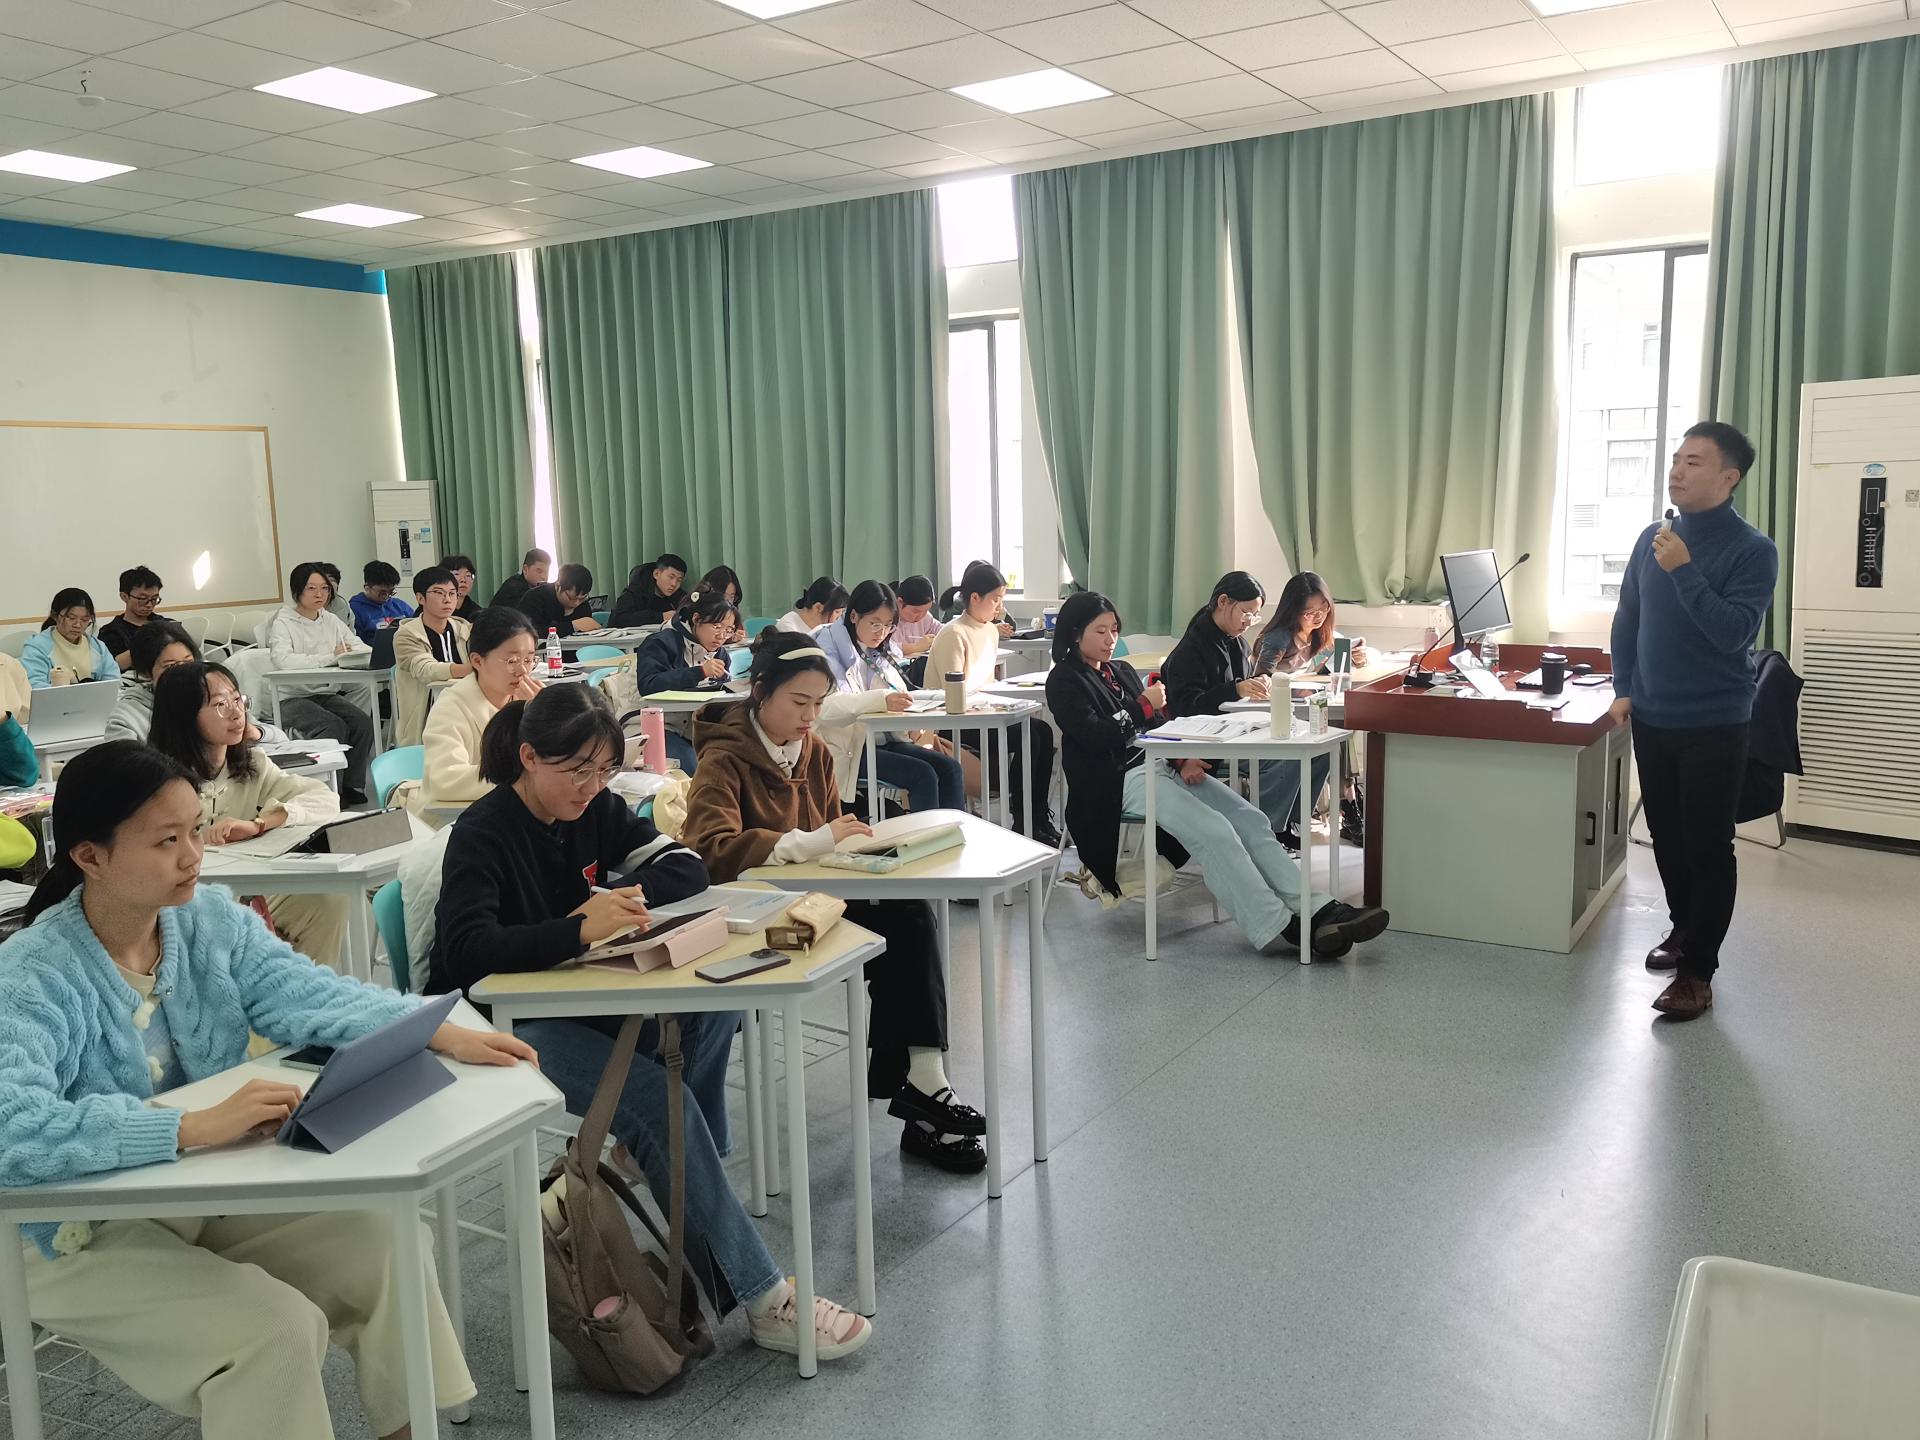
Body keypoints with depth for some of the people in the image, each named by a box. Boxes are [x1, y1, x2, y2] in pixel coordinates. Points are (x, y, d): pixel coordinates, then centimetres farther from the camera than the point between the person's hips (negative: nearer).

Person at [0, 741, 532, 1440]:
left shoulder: (213, 917, -4)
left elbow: (302, 993, -13)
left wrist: (442, 1033, -27)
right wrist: (196, 1126, -46)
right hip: (84, 1239, -6)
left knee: (389, 1242, -8)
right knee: (275, 1329, -23)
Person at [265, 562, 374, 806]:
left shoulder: (331, 620, 15)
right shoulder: (283, 622, -4)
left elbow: (362, 648, 10)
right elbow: (282, 660, -23)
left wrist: (348, 653, -14)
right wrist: (330, 657, -24)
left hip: (326, 694, 6)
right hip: (292, 698, -5)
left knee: (362, 722, -20)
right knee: (334, 726, -29)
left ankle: (352, 786, -7)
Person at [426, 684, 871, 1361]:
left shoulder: (594, 809, 4)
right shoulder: (482, 834, -16)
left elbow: (684, 866, 3)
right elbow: (465, 950, -30)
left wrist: (624, 898, -17)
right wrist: (580, 928, -43)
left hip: (575, 1002, 7)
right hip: (500, 1025, -7)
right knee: (655, 1098, -27)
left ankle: (683, 1166, 0)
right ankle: (759, 1297, -22)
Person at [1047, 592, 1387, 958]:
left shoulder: (1122, 671, 23)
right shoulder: (1064, 681, 2)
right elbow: (1095, 736, -12)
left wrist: (1183, 759, 1)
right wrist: (1145, 706, -3)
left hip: (1162, 765, 7)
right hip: (1122, 779, -7)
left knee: (1250, 820, -14)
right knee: (1215, 832, -27)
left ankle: (1319, 912, -23)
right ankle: (1278, 928, -28)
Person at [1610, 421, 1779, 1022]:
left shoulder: (1752, 550, -11)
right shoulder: (1652, 537, 5)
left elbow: (1734, 632, -22)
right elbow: (1627, 618, 13)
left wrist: (1683, 571, -26)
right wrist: (1624, 688, 6)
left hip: (1714, 726, -5)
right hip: (1652, 719, 5)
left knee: (1708, 846, -1)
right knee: (1666, 837, 16)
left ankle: (1698, 970, 6)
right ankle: (1684, 928, 35)